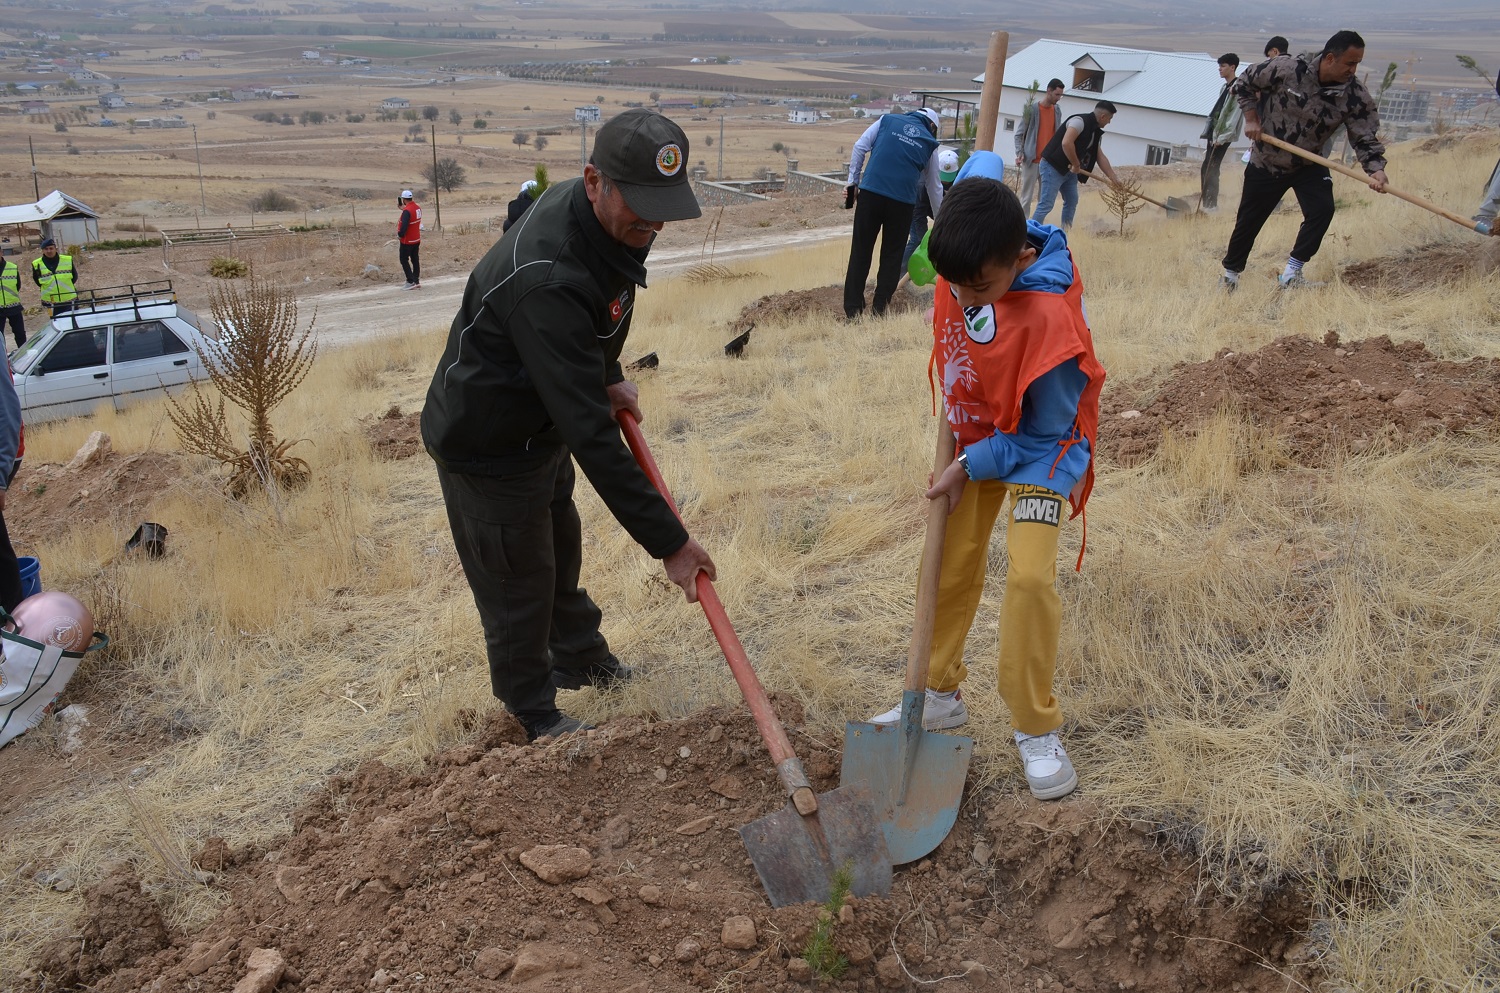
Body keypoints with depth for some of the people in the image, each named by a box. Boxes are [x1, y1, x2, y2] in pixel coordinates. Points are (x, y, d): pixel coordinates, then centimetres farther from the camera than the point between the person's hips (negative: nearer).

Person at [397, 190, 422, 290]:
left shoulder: (407, 211, -23)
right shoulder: (418, 208, 2)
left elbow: (404, 225, -29)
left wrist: (400, 235, -13)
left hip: (407, 241, -8)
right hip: (417, 239, 8)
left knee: (404, 260, 2)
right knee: (415, 260, 13)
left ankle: (411, 281, -4)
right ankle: (417, 281, 16)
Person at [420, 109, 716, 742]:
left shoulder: (612, 222, -12)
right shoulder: (547, 282, -41)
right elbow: (590, 435, -41)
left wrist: (608, 375, 8)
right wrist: (668, 542, -38)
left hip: (541, 423, 9)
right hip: (488, 446, -9)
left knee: (561, 552, 28)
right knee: (519, 587, 9)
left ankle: (583, 660, 52)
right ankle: (534, 713, 34)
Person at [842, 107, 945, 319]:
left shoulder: (887, 120, 15)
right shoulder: (930, 143, 15)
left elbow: (860, 147, 5)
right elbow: (934, 186, 22)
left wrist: (853, 182, 9)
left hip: (870, 193, 0)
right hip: (903, 201, 0)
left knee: (860, 252, 5)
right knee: (892, 255, 12)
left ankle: (852, 309, 4)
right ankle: (879, 309, 11)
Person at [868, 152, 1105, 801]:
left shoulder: (1050, 320, -37)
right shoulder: (971, 257, -19)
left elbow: (1043, 432, -24)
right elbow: (979, 164, 5)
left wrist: (968, 468, -18)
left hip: (1036, 448, -7)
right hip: (972, 433, 7)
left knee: (1030, 574, -18)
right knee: (950, 565, 11)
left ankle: (1036, 728, -2)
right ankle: (941, 694, 28)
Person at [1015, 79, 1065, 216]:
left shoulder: (1057, 111, 10)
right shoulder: (1032, 109, -7)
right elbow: (1019, 134, -4)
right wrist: (1020, 153, -18)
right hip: (1031, 160, -5)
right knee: (1027, 197, -1)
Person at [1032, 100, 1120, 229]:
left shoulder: (1096, 132, 11)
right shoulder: (1080, 121, -18)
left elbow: (1100, 156, 15)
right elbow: (1066, 143, -31)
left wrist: (1113, 178, 10)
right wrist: (1076, 165, -20)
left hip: (1069, 170, 10)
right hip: (1052, 167, -10)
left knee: (1072, 202, 12)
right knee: (1046, 205, -12)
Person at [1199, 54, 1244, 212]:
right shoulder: (1225, 88, 19)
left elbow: (1234, 116, -16)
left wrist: (1222, 137, -21)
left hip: (1223, 137, -9)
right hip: (1214, 134, 9)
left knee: (1210, 169, -12)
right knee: (1206, 169, 6)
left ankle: (1211, 203, -12)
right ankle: (1206, 201, 8)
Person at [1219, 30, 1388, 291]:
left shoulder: (1356, 97, -17)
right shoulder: (1286, 69, -22)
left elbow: (1365, 138, -16)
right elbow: (1245, 83, -6)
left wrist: (1376, 169, -32)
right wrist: (1251, 118, -13)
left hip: (1309, 165, 2)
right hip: (1265, 162, -1)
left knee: (1322, 210, -21)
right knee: (1248, 221, 7)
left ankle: (1291, 274, -10)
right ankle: (1230, 274, 30)